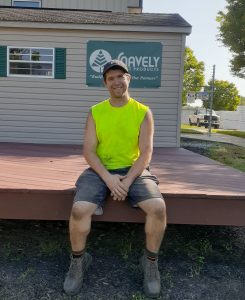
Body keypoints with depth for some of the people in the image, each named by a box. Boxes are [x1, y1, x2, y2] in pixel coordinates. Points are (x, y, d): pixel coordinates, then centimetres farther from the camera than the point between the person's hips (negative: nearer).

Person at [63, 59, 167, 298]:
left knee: (158, 207, -27)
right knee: (79, 209, -27)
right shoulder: (95, 112, 3)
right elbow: (88, 151, -4)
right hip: (101, 171, 1)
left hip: (133, 170, 0)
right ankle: (78, 261, 2)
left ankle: (151, 261, 0)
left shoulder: (143, 112, 1)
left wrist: (128, 181, -19)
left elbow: (146, 152, -5)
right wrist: (108, 178, -19)